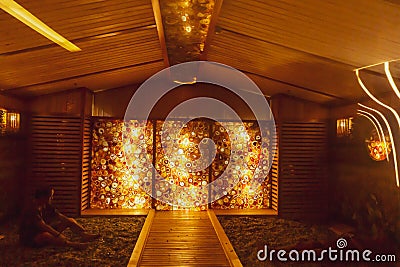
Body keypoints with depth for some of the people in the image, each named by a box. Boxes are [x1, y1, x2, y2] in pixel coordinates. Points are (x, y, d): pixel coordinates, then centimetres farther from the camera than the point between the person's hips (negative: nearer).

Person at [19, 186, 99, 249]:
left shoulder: (46, 206, 3)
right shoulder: (33, 210, -25)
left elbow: (61, 216, 0)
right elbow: (43, 226, -35)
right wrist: (59, 235, -41)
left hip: (44, 231, 9)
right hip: (31, 238, -9)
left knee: (70, 221, -1)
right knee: (45, 235, -45)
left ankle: (85, 235, -24)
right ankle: (72, 244, -55)